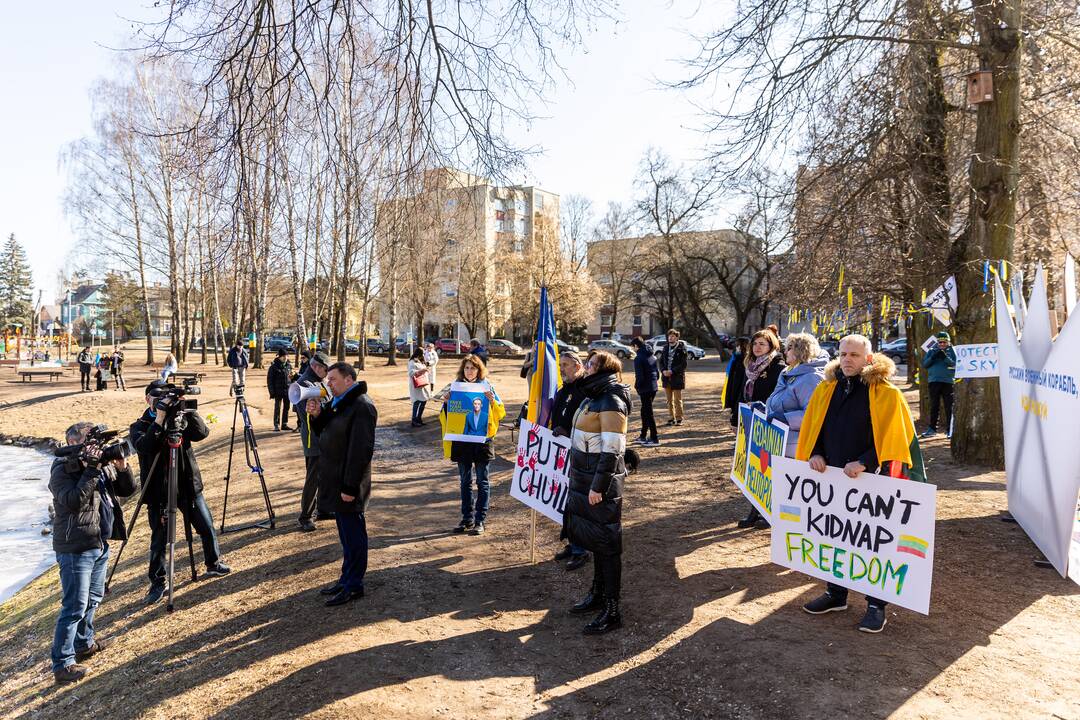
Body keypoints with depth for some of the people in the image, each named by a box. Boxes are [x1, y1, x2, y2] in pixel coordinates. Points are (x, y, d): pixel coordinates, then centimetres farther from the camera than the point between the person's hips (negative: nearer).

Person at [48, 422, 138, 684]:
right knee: (75, 607, -4)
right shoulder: (62, 472, -15)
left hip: (100, 544, 8)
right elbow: (72, 501, -30)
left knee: (93, 599, 21)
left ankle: (84, 644, 38)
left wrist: (122, 468, -12)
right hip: (75, 549, -8)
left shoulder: (102, 464, 5)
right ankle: (62, 665, 5)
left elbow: (128, 490, 6)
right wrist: (91, 470, -31)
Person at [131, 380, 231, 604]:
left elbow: (202, 433, -12)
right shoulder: (140, 426, -3)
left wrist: (188, 411, -23)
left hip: (188, 485, 3)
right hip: (158, 491, -3)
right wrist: (159, 418, -31)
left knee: (207, 528, 11)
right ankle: (157, 582, 19)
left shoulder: (180, 417, 5)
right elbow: (143, 446, -24)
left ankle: (213, 564, 30)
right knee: (159, 539, 3)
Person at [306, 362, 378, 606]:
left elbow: (361, 450, -23)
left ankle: (354, 586, 13)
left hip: (349, 485, -10)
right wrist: (317, 416, 0)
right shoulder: (338, 402, 12)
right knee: (346, 533, 19)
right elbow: (324, 433, 19)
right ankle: (346, 579, 31)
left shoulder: (362, 407, -19)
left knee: (353, 534, 2)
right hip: (335, 481, 10)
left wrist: (350, 486, -23)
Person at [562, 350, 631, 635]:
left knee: (606, 544, 0)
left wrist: (599, 486, -21)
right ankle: (598, 594, 35)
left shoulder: (612, 403, -18)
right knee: (594, 540, 19)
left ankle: (612, 611, 11)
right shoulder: (593, 398, 11)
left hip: (601, 485, -9)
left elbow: (611, 450, -22)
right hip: (585, 481, 9)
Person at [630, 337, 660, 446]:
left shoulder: (638, 358, -15)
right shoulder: (652, 356, 11)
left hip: (645, 389, -8)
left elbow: (639, 377, -19)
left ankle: (654, 439, 2)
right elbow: (657, 372, 14)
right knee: (645, 412, 18)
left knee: (648, 413, -2)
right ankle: (643, 437, 27)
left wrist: (637, 387, -4)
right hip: (653, 387, 9)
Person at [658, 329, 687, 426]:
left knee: (677, 400, 1)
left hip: (677, 377, -5)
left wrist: (672, 371, -19)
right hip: (666, 377, 5)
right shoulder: (666, 348, 10)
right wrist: (663, 370, -7)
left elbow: (683, 364, -11)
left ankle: (679, 418, 9)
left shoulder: (681, 349, -6)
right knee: (669, 400, 11)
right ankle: (671, 418, 19)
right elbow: (661, 361, 12)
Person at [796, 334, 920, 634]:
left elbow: (893, 436, -14)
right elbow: (812, 427, 12)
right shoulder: (826, 389, 7)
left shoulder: (887, 393, -8)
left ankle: (876, 604, 19)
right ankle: (836, 594, 30)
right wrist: (815, 453, -4)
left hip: (871, 481, -5)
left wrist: (864, 463, -22)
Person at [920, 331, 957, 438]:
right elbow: (924, 364, 5)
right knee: (934, 406, 7)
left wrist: (945, 358, -18)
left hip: (948, 382, -2)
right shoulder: (932, 351, 11)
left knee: (949, 407, 2)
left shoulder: (951, 351, 6)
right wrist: (933, 357, -10)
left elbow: (956, 364, -5)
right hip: (934, 381, 2)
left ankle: (949, 430, 7)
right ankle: (932, 428, 12)